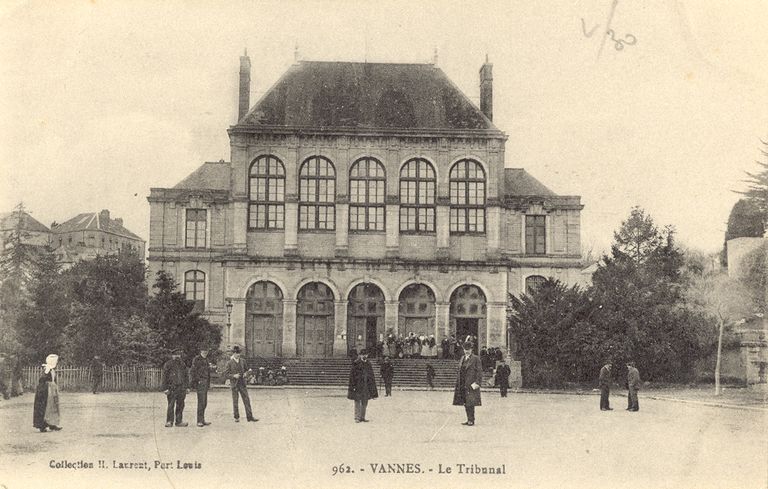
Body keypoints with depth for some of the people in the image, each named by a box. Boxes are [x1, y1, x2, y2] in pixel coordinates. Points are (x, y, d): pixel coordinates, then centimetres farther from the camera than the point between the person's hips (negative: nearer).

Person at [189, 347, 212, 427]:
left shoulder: (206, 360, 16)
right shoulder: (197, 359, -8)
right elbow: (192, 371, -12)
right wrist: (192, 382, -16)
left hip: (205, 382, 8)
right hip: (200, 382, -8)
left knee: (204, 402, 9)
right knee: (201, 402, -12)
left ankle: (202, 420, 15)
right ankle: (199, 421, -10)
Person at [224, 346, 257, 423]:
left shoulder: (243, 361, 6)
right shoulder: (229, 363, -5)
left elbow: (246, 370, 18)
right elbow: (225, 375, -5)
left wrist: (246, 373, -4)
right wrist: (234, 376, -19)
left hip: (242, 384, 3)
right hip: (234, 384, -3)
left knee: (247, 400, -2)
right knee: (235, 402, 5)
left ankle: (249, 417, 0)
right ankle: (236, 417, 18)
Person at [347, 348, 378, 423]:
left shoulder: (368, 364, 12)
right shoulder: (356, 364, -5)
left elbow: (372, 376, 16)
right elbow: (352, 375, -8)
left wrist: (373, 388, 11)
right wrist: (353, 386, -14)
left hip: (366, 387, 6)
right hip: (358, 386, -6)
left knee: (365, 403, 9)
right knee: (357, 402, -4)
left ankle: (362, 417, 17)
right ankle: (357, 418, 1)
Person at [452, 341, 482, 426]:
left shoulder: (475, 359, -4)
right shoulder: (462, 358, 16)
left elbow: (479, 371, -8)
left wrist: (477, 383, -16)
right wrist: (458, 383, 13)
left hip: (471, 384, -7)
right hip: (462, 384, 7)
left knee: (470, 403, -8)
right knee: (465, 403, 9)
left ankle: (471, 420, -2)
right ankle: (469, 419, 17)